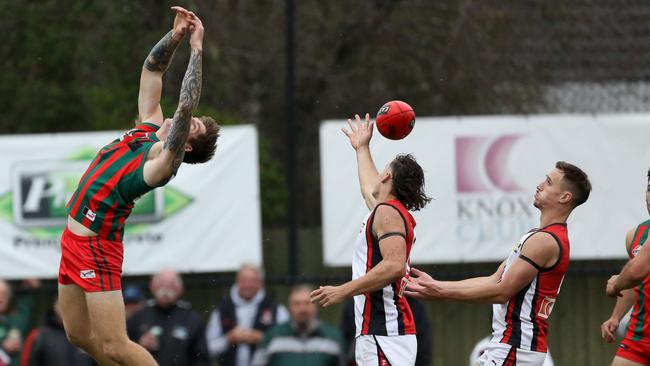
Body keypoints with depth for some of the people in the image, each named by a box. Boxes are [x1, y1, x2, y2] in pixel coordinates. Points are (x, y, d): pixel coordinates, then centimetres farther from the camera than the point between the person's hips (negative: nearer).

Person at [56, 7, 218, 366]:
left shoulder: (163, 159, -16)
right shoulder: (149, 126, 7)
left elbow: (185, 107, -31)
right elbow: (151, 69, 14)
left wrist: (196, 49, -27)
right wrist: (175, 36, -1)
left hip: (96, 246, -9)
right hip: (75, 238, 9)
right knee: (80, 335, 13)